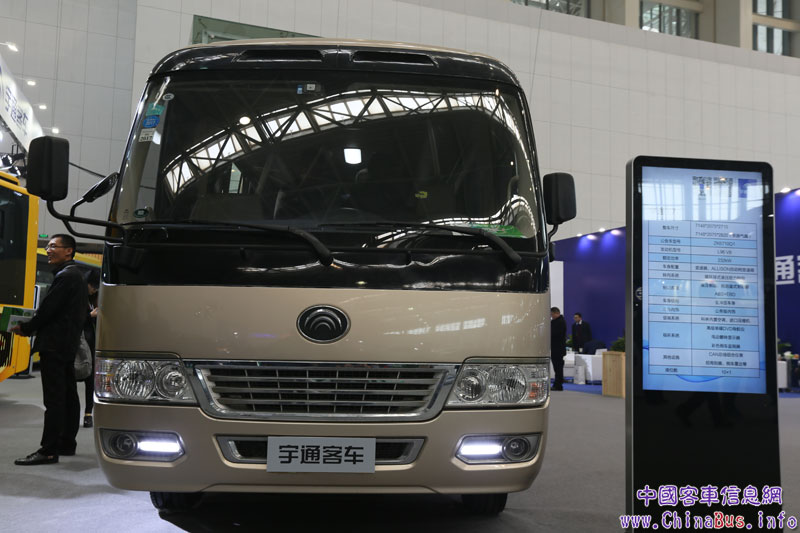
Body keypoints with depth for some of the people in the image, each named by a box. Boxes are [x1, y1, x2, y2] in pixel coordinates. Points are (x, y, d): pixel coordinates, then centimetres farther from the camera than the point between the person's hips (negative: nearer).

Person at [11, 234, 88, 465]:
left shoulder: (65, 276, -14)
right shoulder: (76, 275, 18)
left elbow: (48, 308, -17)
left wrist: (26, 329, -4)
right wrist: (31, 327, 14)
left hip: (55, 344, -11)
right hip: (69, 343, 11)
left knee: (54, 399, -10)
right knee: (68, 395, 13)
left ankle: (49, 450, -9)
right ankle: (67, 443, 21)